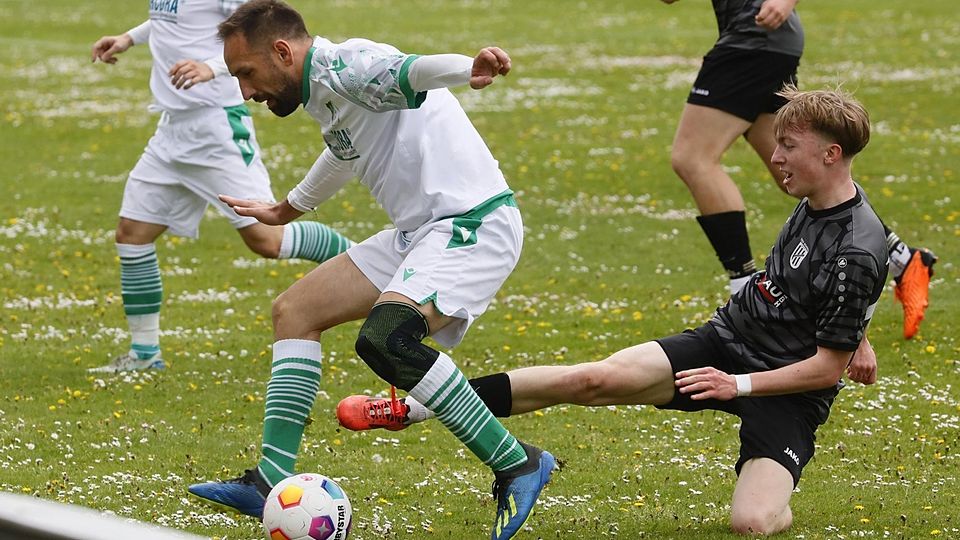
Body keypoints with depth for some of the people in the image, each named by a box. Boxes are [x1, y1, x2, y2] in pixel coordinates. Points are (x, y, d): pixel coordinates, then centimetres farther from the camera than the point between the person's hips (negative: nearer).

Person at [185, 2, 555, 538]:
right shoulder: (324, 91, 17)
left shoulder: (343, 68, -14)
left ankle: (516, 465, -18)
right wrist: (288, 209, 56)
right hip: (421, 231, 11)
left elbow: (407, 71, -36)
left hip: (472, 225, -11)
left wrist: (468, 68, -59)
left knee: (383, 338, -30)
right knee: (295, 310, 12)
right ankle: (271, 483, 12)